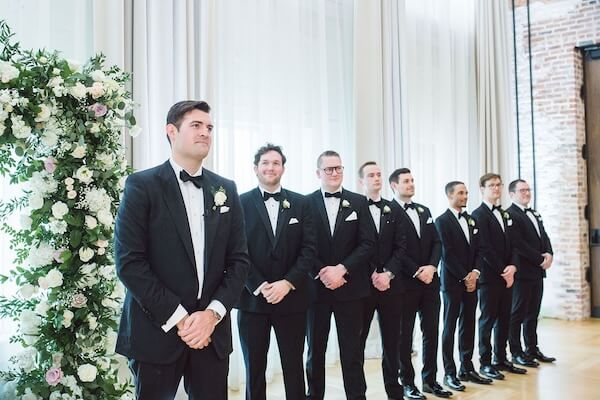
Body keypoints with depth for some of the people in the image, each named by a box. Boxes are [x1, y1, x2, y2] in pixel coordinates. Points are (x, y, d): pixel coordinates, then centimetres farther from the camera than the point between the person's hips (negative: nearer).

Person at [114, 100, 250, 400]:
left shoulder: (226, 189, 9)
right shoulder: (142, 185, -4)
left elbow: (238, 260, 6)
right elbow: (129, 262, -10)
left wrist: (213, 313, -7)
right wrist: (178, 318, -13)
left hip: (212, 331, 4)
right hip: (157, 330, -3)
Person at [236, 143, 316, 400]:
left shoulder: (300, 203, 7)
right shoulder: (241, 203, 2)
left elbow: (309, 248, 0)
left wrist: (287, 283, -12)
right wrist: (258, 286, -14)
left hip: (292, 299, 1)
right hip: (252, 299, -1)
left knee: (294, 368, 9)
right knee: (254, 369, 9)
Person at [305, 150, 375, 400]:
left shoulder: (359, 202, 5)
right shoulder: (306, 203, 1)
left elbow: (368, 243, -2)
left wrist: (341, 269, -13)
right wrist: (322, 272, -14)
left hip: (350, 287, 0)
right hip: (316, 286, 0)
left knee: (352, 350, 5)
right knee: (315, 349, 11)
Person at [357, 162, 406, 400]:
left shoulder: (393, 210, 12)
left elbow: (401, 246, 5)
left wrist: (388, 273, -9)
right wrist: (371, 275, -11)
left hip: (391, 284, 4)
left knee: (392, 342, 9)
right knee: (357, 341, 4)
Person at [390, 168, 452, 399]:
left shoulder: (424, 211, 15)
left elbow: (436, 242, 10)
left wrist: (431, 266, -7)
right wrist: (417, 272, -15)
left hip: (430, 280, 6)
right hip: (405, 282, -6)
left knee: (432, 332, 10)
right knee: (404, 334, 5)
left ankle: (430, 380, 21)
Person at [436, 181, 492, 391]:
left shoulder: (471, 219, 13)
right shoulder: (442, 221, -8)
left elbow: (477, 249, 11)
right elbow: (447, 255, -13)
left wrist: (474, 273, -4)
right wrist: (464, 278, -12)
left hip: (471, 279, 6)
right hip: (453, 281, -6)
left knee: (468, 324, 9)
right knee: (450, 326, 0)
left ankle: (467, 368, 18)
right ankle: (449, 372, 5)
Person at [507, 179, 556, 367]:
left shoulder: (535, 215, 19)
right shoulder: (510, 215, -10)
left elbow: (544, 237, 16)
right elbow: (518, 244, -18)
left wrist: (549, 254, -3)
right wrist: (540, 259, -15)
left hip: (537, 271, 8)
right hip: (522, 272, -8)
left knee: (533, 313, 14)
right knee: (517, 314, 0)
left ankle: (532, 349, 22)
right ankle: (516, 353, 6)